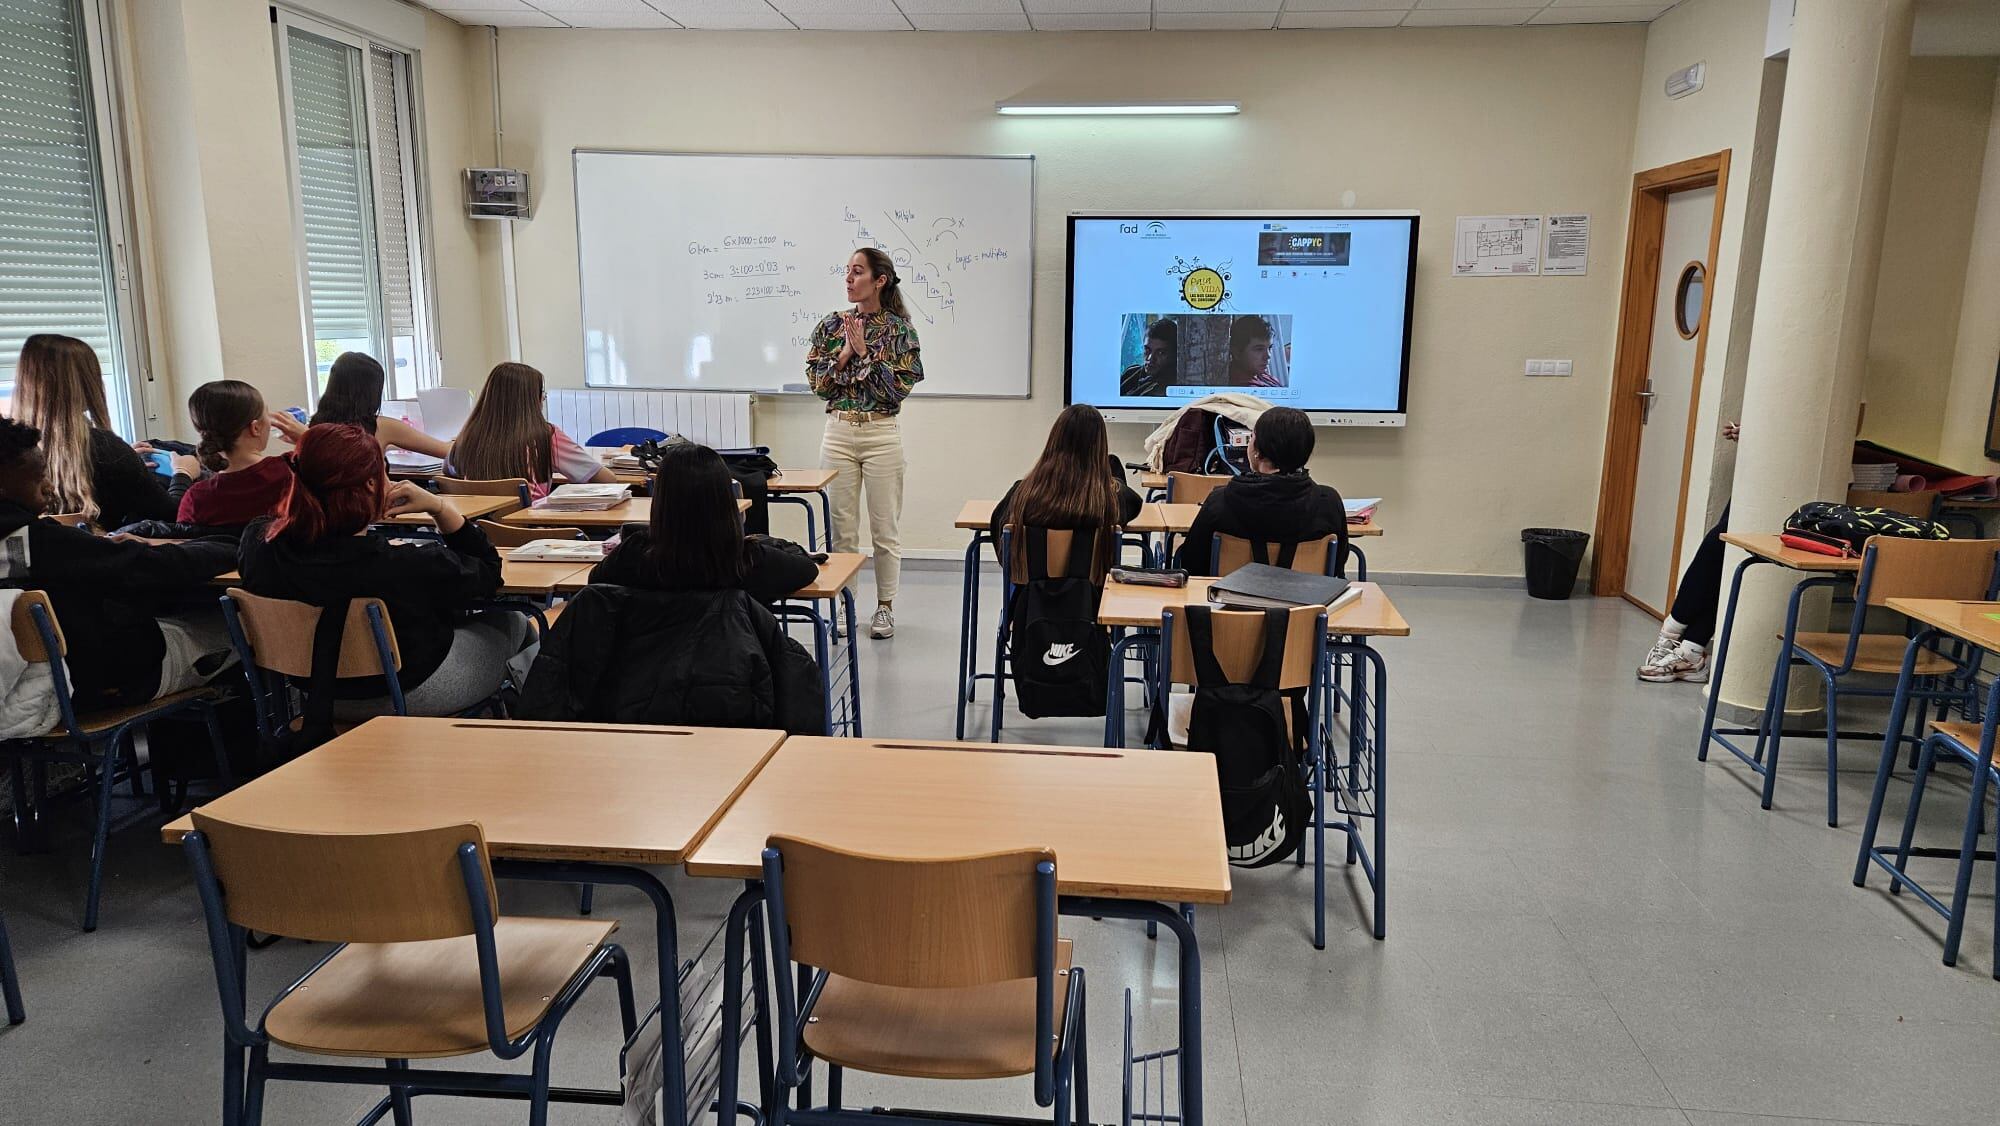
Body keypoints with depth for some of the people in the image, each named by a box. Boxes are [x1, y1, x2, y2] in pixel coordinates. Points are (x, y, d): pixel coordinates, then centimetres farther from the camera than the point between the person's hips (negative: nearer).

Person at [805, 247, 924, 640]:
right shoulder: (831, 325, 7)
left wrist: (864, 352, -12)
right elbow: (817, 382, 2)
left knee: (884, 527, 4)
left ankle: (885, 607, 16)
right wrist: (845, 351, -9)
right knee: (842, 527, 7)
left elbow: (899, 386, -11)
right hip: (838, 432, 3)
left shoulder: (899, 328, -3)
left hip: (882, 433, -3)